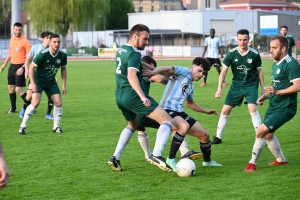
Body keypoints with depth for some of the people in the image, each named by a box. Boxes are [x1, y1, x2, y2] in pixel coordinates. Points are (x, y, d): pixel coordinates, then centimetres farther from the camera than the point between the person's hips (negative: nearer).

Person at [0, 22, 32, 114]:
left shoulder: (25, 41, -12)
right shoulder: (12, 39, 10)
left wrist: (22, 68, -25)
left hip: (20, 67, -7)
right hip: (12, 66, 7)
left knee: (18, 89, -12)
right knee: (11, 87, 11)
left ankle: (29, 105, 2)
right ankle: (13, 108, 22)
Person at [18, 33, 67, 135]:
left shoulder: (62, 55, -10)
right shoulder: (43, 54, -24)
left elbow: (63, 69, 7)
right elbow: (32, 67, -16)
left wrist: (64, 85, 5)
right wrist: (32, 83, -21)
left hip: (51, 81, 5)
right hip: (38, 80, -5)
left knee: (58, 103, -4)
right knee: (35, 102, -20)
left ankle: (56, 127, 13)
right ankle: (23, 126, -9)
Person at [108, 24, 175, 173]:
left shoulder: (121, 50, 17)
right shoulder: (134, 53, -11)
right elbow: (131, 76, -27)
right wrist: (143, 97, -37)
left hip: (119, 96, 9)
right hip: (132, 95, -9)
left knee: (133, 125, 35)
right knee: (167, 121, -10)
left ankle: (115, 158, 26)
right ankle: (156, 155, -27)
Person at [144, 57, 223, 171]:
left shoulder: (191, 86, 22)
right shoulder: (184, 72, -3)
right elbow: (168, 69, -23)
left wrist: (206, 111, 39)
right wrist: (153, 72, -42)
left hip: (179, 113, 9)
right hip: (167, 110, -9)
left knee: (205, 135, 12)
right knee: (185, 126, -39)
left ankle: (207, 161, 38)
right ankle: (171, 159, -27)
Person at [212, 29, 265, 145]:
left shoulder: (255, 54, -10)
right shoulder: (231, 53, -9)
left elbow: (259, 71, 3)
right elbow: (223, 71, -4)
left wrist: (263, 88, 5)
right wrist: (219, 88, -11)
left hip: (251, 85, -2)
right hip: (236, 85, 2)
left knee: (252, 108, -23)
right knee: (225, 110, 2)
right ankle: (218, 137, 18)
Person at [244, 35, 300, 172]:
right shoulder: (276, 64, 12)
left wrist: (277, 92, -28)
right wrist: (265, 96, 7)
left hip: (284, 109, -10)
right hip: (273, 107, 10)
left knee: (260, 132, -17)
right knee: (268, 135, 22)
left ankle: (252, 163, -3)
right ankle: (281, 160, 42)